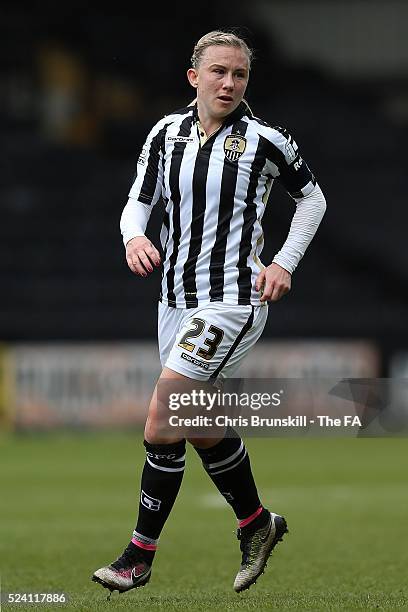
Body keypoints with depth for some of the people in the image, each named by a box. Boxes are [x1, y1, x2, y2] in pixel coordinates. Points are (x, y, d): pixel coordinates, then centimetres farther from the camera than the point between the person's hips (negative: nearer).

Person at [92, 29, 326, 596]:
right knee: (203, 429, 16)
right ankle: (256, 523, 37)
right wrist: (135, 236, -15)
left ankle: (141, 554, -2)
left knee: (160, 426, -13)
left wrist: (284, 263, -2)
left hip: (232, 300, -6)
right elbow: (139, 201, 7)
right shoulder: (168, 132, 3)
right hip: (176, 297, 6)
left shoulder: (265, 140, -8)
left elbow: (312, 197, 7)